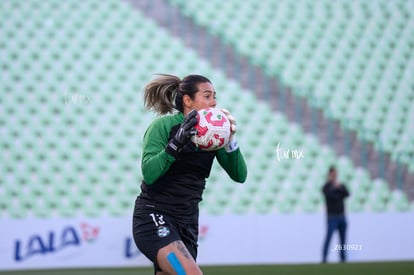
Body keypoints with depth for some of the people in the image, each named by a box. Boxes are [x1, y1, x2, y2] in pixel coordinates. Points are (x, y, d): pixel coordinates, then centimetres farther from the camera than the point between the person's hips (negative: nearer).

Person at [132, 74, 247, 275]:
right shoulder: (163, 125, -7)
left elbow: (239, 175, 1)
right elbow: (149, 173, -19)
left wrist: (230, 141, -12)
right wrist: (177, 143, -28)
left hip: (187, 224, 6)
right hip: (153, 220, -6)